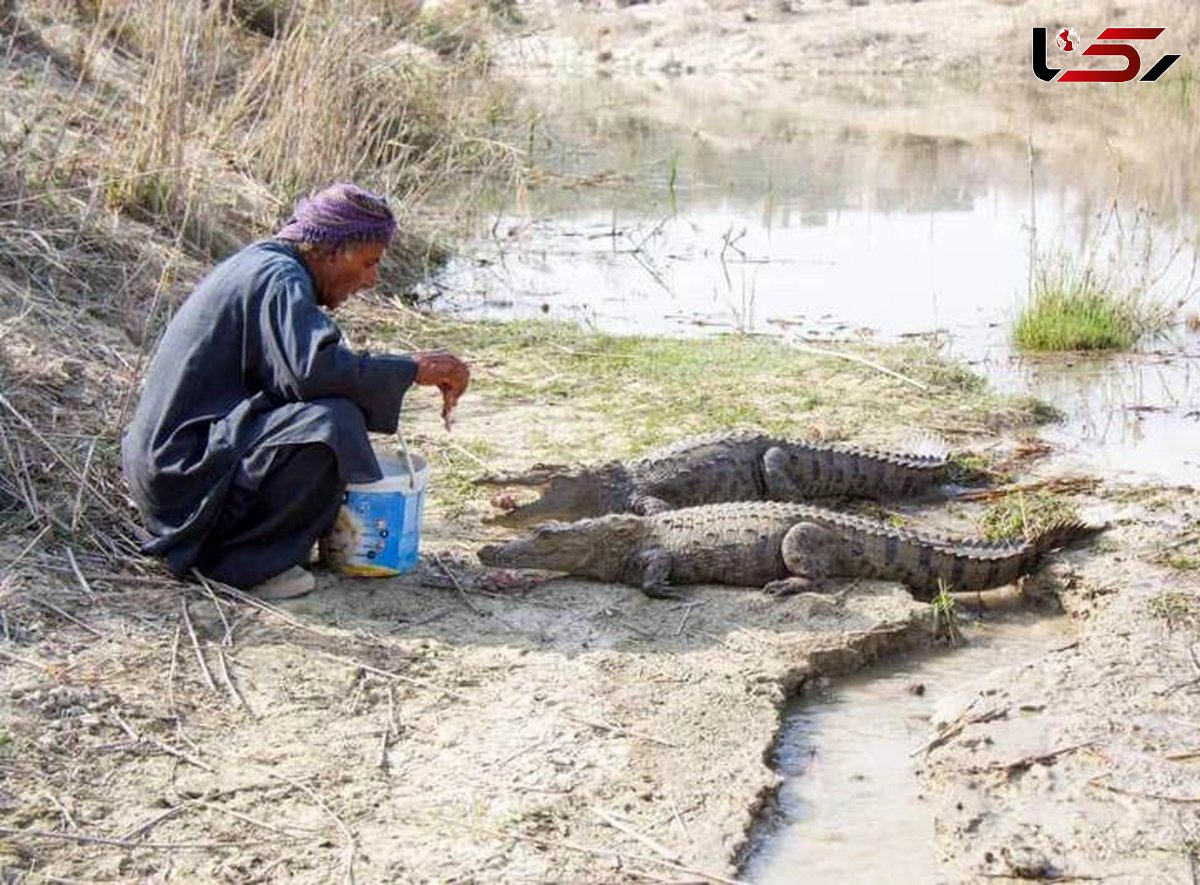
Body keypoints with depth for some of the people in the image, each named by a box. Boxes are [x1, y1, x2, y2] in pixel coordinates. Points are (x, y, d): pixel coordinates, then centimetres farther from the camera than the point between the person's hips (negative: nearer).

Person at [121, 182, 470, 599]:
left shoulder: (260, 263, 17)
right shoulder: (280, 279, -14)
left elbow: (296, 370, 24)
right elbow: (314, 368, -31)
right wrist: (414, 368, -20)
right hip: (185, 469, -11)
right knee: (333, 423, -26)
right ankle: (244, 560, -11)